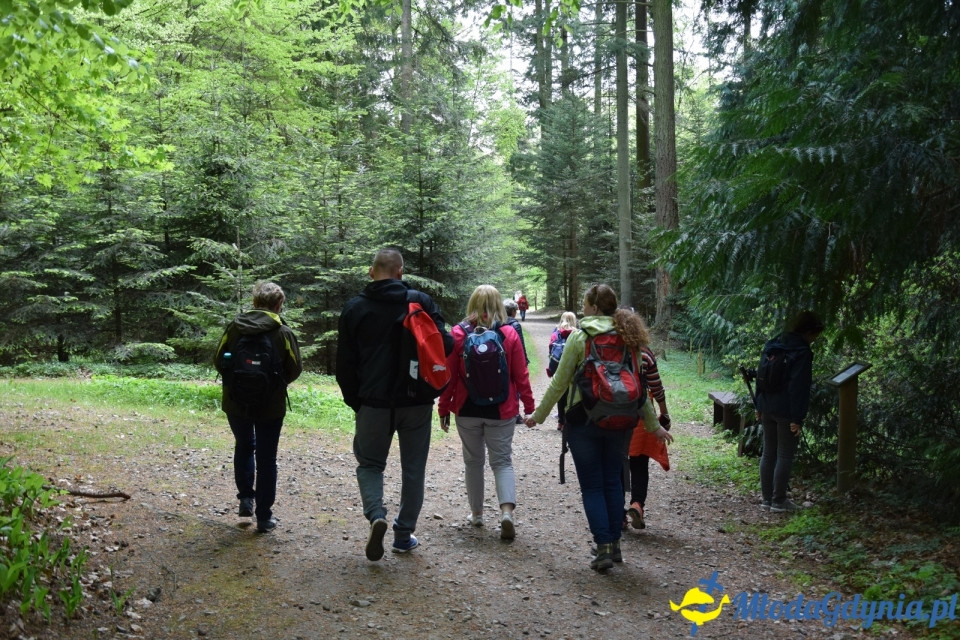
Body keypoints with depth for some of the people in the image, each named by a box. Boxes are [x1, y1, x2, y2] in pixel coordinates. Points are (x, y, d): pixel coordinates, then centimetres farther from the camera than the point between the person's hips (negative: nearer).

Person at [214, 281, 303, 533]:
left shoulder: (234, 327, -5)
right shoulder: (283, 332, -11)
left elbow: (218, 361, 0)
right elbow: (295, 369, -6)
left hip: (236, 402, 2)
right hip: (271, 405, -2)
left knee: (243, 447, 26)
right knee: (266, 458, 7)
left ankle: (246, 498, 19)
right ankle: (264, 517, 11)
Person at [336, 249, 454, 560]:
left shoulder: (355, 308, 0)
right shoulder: (421, 302, -4)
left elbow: (345, 363, 2)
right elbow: (445, 345, -8)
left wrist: (354, 401, 11)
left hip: (374, 403, 0)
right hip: (417, 402, 0)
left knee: (369, 462, 15)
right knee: (413, 468, 13)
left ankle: (376, 515, -9)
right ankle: (404, 534, 19)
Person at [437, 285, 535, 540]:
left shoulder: (458, 334, -6)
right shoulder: (509, 334, -5)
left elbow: (449, 375, -3)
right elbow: (521, 376, -3)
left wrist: (443, 408, 5)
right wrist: (529, 407, 7)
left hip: (467, 410, 0)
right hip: (501, 411, 0)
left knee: (473, 460, 16)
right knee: (502, 461, 8)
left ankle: (476, 513, 25)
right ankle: (507, 511, -12)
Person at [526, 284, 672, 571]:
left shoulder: (579, 337, -8)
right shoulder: (625, 337, 5)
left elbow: (559, 382, -7)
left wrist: (539, 415, 4)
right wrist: (654, 426, 14)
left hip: (583, 419, -4)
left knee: (592, 485, 2)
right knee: (613, 481, 15)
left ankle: (603, 548, -2)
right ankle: (615, 544, 20)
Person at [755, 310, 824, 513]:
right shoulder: (802, 352, -14)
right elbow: (798, 387, -18)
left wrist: (759, 406, 19)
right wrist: (797, 418, -17)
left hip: (767, 408, 7)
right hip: (786, 412, -7)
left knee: (768, 453, 13)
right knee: (785, 456, 2)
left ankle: (767, 498, 19)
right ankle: (779, 501, 7)